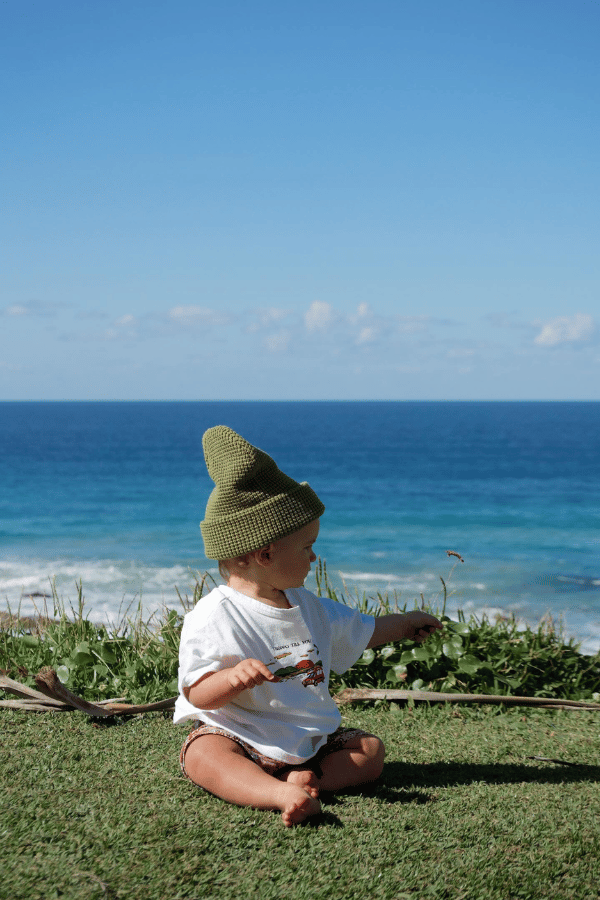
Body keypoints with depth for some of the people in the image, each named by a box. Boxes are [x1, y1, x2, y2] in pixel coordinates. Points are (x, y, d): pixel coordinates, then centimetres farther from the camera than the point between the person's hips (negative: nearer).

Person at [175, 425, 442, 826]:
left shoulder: (308, 607, 11)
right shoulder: (215, 616, -14)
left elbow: (360, 630, 29)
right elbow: (197, 694, -17)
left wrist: (405, 623, 37)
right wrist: (234, 678, -36)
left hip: (308, 740, 7)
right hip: (238, 735, -7)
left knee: (371, 748, -7)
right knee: (203, 756, -35)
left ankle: (306, 778, -29)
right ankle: (282, 795, -58)